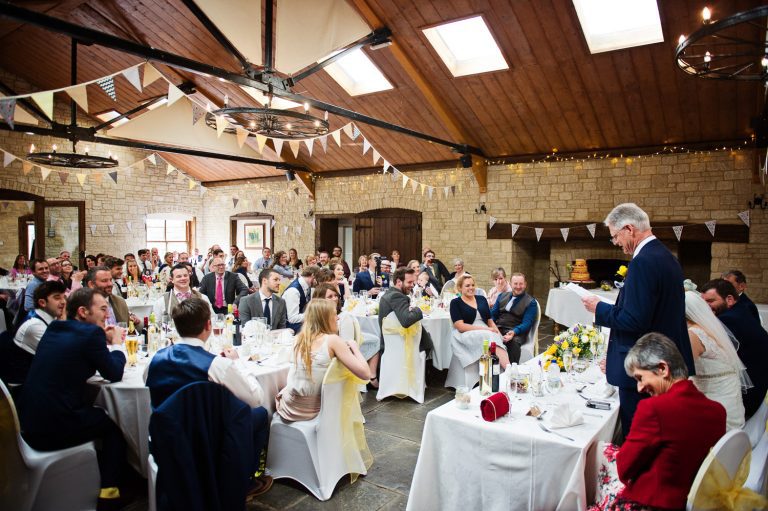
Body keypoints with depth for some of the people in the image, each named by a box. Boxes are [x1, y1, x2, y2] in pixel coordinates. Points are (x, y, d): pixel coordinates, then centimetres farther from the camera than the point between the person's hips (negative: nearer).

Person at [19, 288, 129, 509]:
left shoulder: (54, 329, 10)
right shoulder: (91, 332, -14)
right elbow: (114, 374, -6)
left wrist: (104, 342, 16)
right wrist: (116, 345, 9)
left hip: (30, 423, 8)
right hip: (55, 426, -8)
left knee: (98, 414, 30)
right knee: (114, 423, 16)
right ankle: (108, 491, 19)